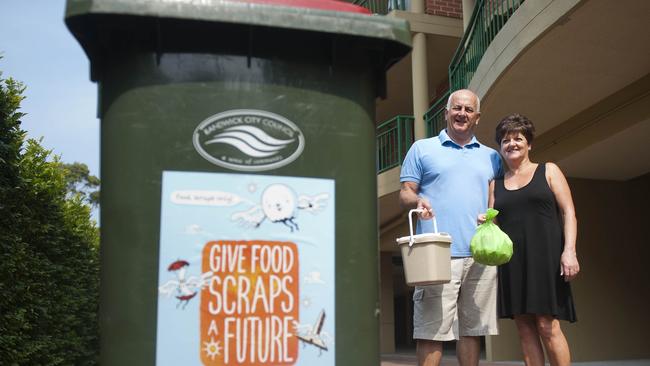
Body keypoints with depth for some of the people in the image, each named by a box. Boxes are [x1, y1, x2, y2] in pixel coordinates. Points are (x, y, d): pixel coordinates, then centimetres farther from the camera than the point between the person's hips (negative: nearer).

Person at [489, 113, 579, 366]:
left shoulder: (548, 171, 9)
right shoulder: (496, 184, 17)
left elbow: (568, 212, 2)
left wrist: (569, 250, -11)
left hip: (545, 257, -3)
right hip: (511, 262, 3)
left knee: (547, 326, -10)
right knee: (525, 329, 1)